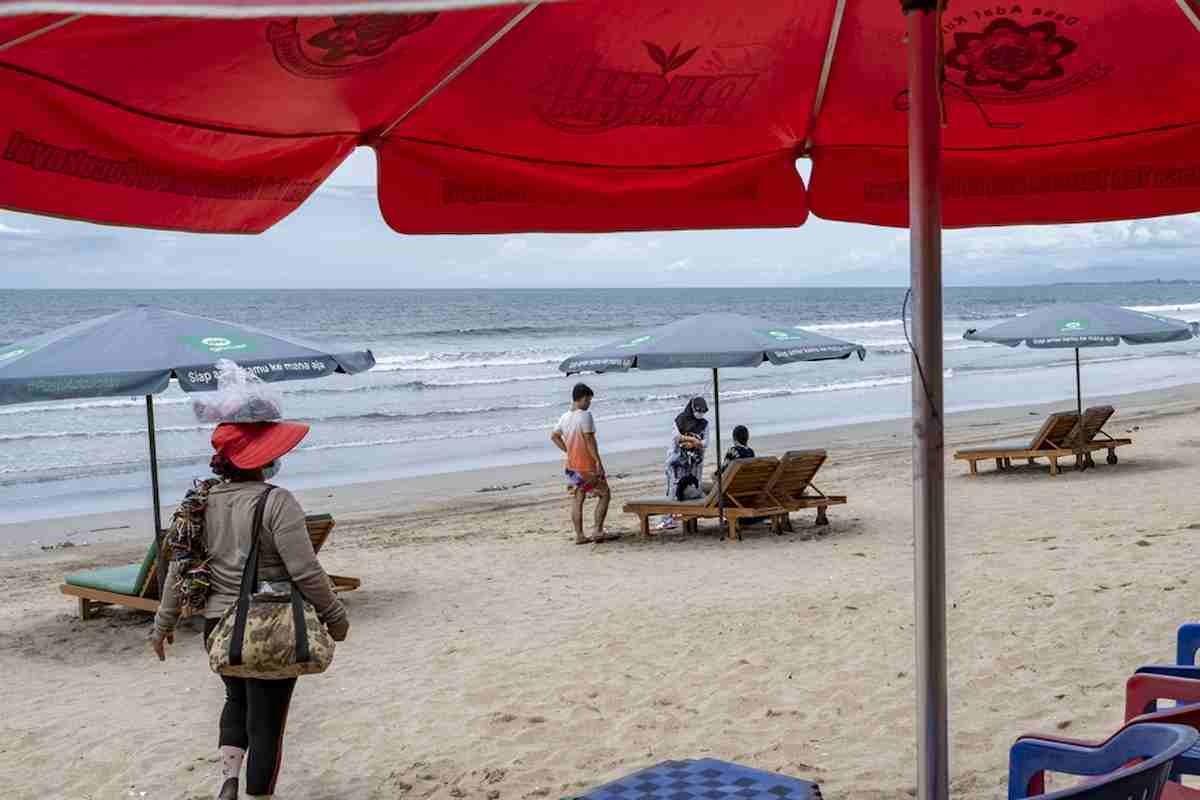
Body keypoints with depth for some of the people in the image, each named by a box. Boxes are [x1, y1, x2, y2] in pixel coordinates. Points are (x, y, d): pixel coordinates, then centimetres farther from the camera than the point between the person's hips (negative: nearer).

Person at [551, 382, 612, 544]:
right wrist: (598, 461, -17)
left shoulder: (564, 417, 7)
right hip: (588, 465, -7)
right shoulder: (585, 415, -15)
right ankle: (597, 529, -2)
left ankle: (579, 535, 10)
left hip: (572, 465, 7)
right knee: (604, 495, 6)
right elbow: (589, 439, -20)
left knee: (577, 500, 11)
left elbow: (554, 436, 17)